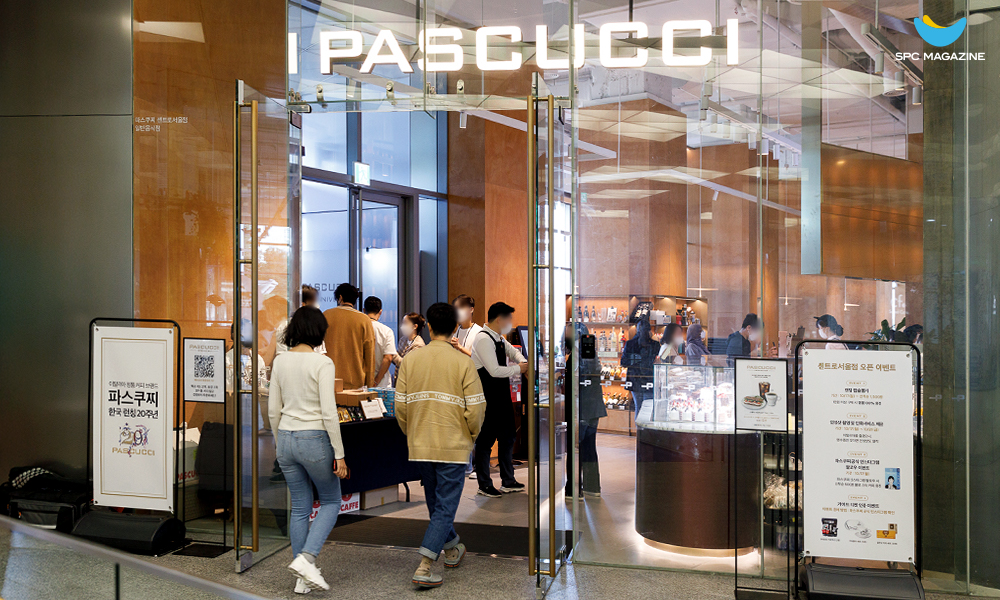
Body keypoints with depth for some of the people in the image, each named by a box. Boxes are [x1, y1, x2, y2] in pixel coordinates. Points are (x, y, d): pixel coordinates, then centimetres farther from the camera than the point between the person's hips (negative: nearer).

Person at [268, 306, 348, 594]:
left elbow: (274, 410, 9)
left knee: (300, 508, 14)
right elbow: (329, 414, -16)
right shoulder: (322, 363, -14)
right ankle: (306, 558, -5)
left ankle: (303, 579, 18)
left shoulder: (280, 361, 4)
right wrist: (339, 453, -10)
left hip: (286, 440, 6)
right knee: (331, 502, 14)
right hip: (315, 440, -6)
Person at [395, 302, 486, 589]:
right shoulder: (463, 362, -11)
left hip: (420, 445, 4)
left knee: (436, 502, 21)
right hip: (453, 446, -4)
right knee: (445, 506, 3)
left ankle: (452, 549, 40)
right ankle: (423, 568, -5)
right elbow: (475, 409, -11)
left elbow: (400, 406, 0)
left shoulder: (410, 359, -2)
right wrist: (472, 434, 9)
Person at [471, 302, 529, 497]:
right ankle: (484, 485, 10)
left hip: (502, 396, 10)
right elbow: (495, 370, -24)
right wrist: (518, 368, -14)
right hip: (488, 399, -10)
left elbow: (512, 352, 28)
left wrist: (524, 362, 7)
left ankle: (508, 481, 26)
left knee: (508, 437, 15)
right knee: (486, 440, 0)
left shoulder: (499, 339, 11)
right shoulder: (484, 339, -18)